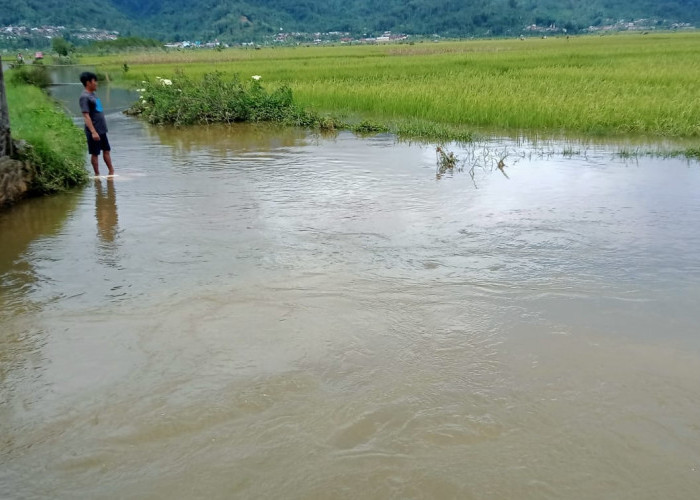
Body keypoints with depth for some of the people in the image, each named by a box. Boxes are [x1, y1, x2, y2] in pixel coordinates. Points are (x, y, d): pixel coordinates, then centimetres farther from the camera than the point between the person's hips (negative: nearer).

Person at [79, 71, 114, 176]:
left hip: (102, 129, 9)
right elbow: (86, 116, -21)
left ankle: (111, 171, 22)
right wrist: (93, 132, -26)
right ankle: (97, 174, 11)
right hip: (94, 131, -9)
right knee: (95, 153, 2)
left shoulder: (92, 94, 12)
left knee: (106, 150, 14)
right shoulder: (84, 97, -15)